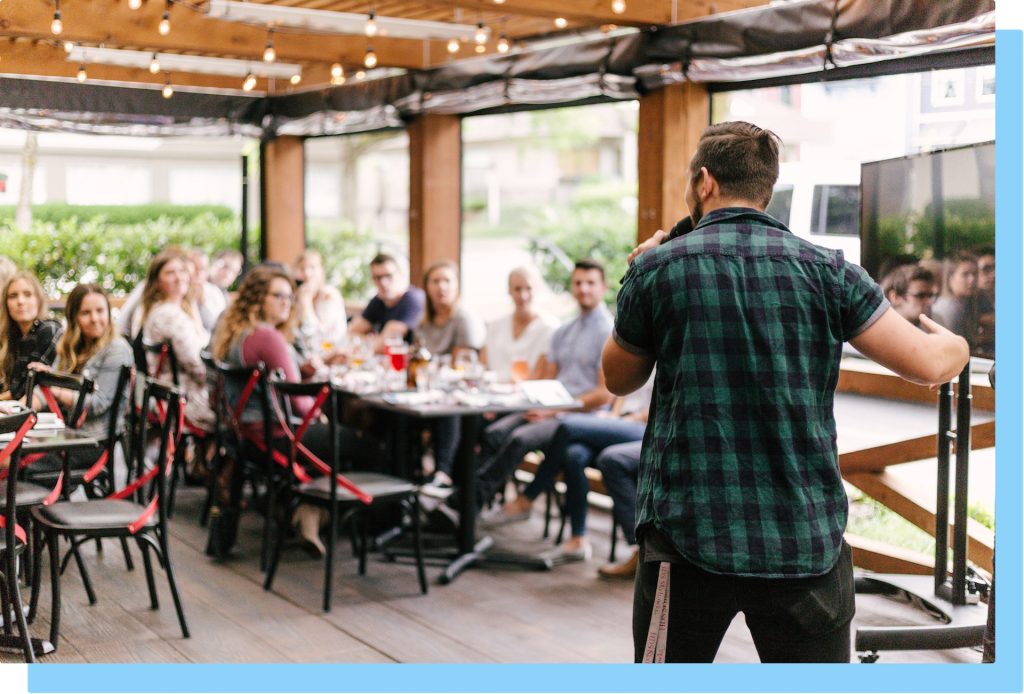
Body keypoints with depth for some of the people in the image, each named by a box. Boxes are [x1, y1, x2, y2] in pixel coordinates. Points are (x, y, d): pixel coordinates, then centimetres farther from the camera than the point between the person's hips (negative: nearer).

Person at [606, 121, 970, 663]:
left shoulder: (655, 269, -2)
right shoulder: (826, 271, 0)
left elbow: (619, 379, 13)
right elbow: (928, 364, -2)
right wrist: (955, 345, 22)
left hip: (690, 537, -1)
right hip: (808, 544, 1)